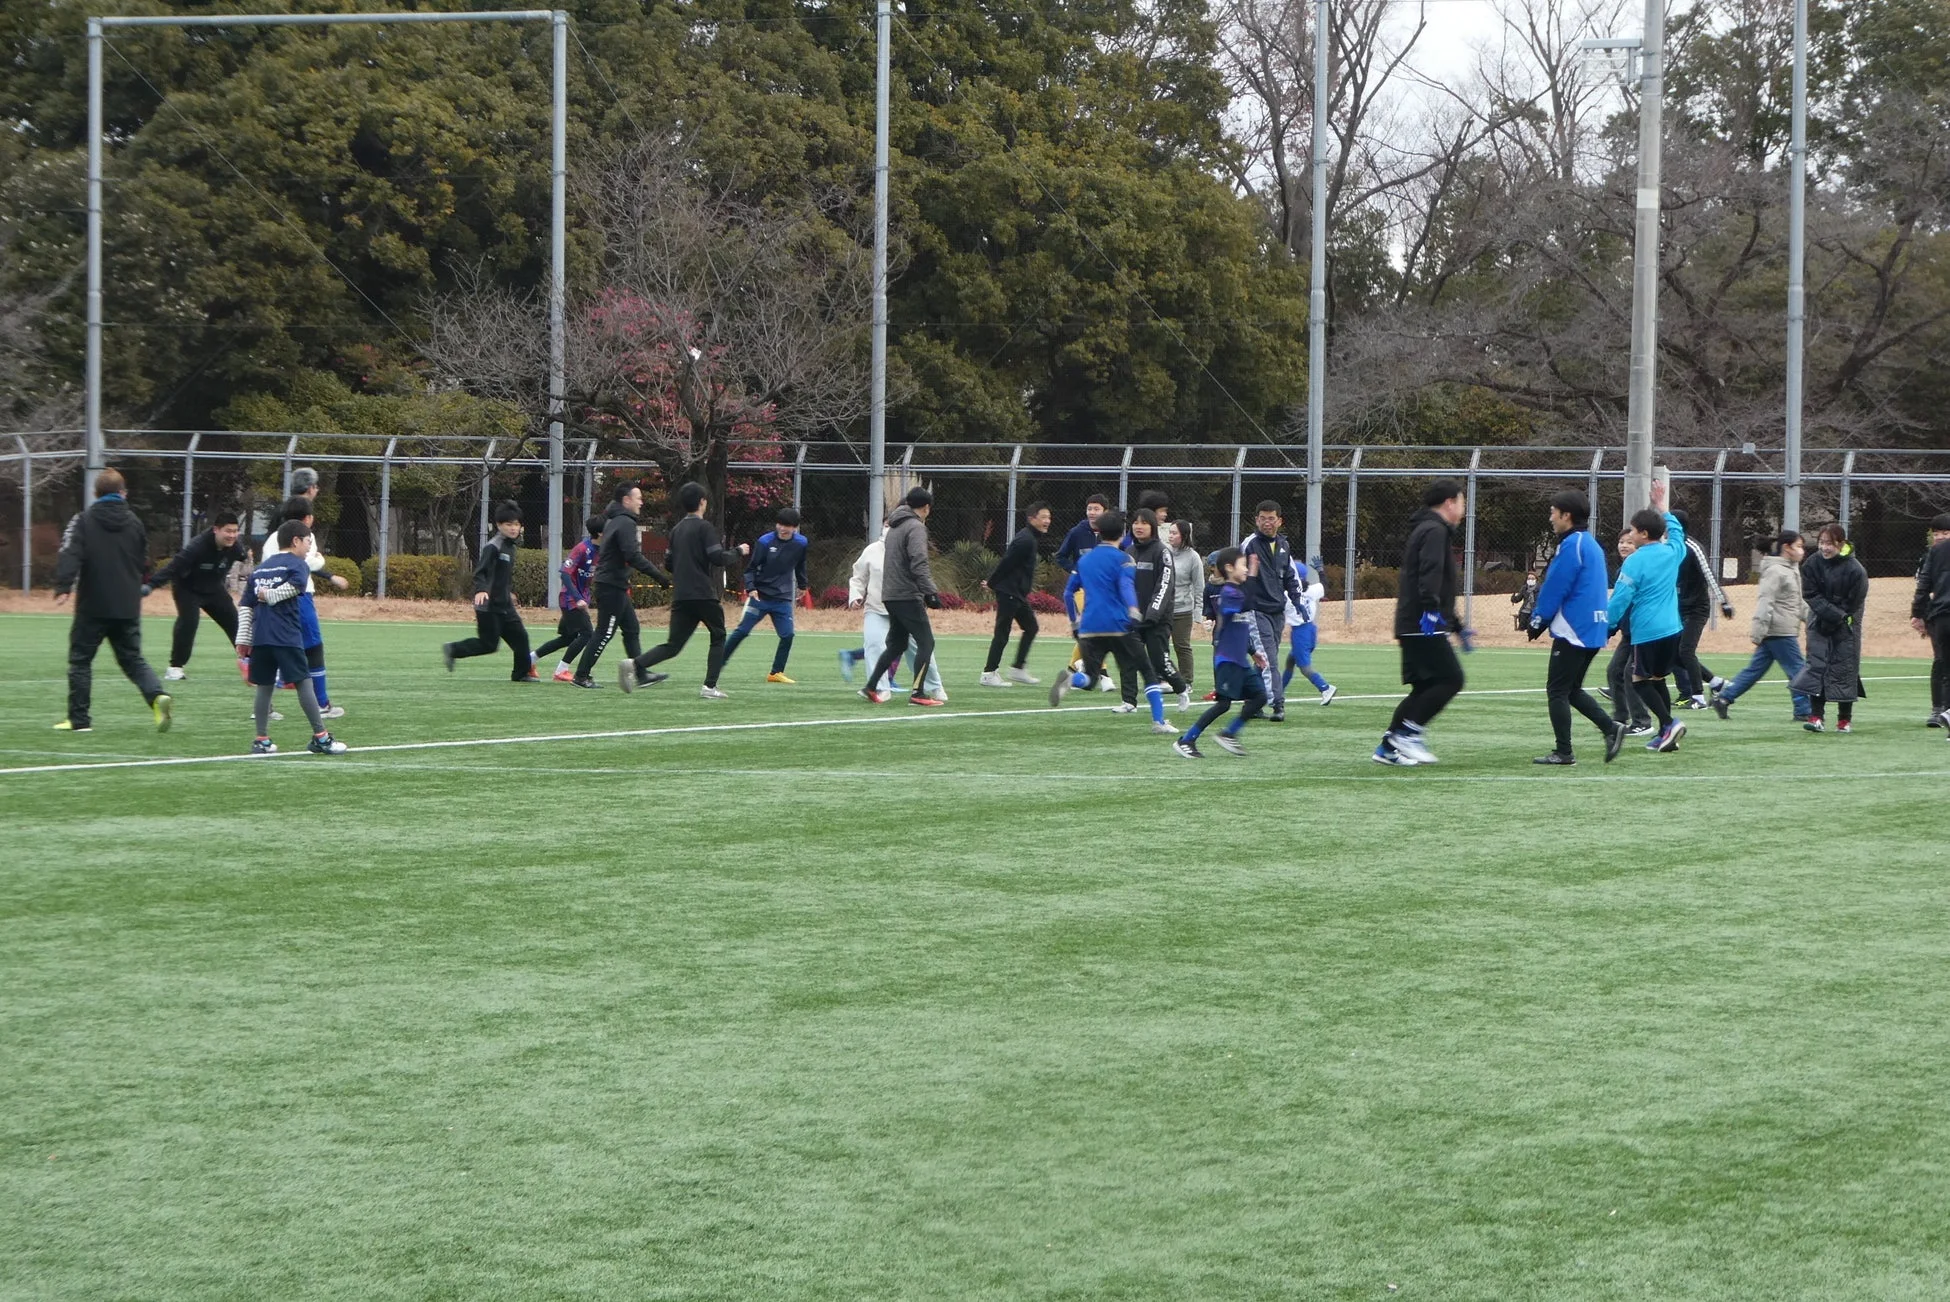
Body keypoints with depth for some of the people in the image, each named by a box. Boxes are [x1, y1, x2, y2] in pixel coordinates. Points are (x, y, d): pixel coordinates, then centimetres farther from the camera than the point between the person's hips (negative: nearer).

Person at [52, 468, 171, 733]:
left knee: (80, 659, 8)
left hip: (93, 605, -4)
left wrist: (63, 587, -26)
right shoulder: (133, 522, 8)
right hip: (128, 606, 4)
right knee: (133, 659, 11)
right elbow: (144, 562, 15)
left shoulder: (84, 520, -4)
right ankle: (156, 695, -15)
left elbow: (71, 555, -18)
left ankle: (79, 719, 8)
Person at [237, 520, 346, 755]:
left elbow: (246, 606, 16)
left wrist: (243, 638, 15)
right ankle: (320, 737, -2)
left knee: (264, 686, 10)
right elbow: (294, 585, -21)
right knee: (304, 683, -2)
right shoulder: (297, 565, 1)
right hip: (287, 637, -6)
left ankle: (262, 741, 8)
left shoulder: (259, 569, 21)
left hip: (260, 638, 6)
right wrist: (271, 596, -9)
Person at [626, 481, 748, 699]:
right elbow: (718, 558, -13)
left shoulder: (676, 530, 14)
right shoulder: (704, 527, -7)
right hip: (704, 595, -6)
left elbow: (669, 562, 19)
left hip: (680, 597, 6)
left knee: (673, 645, 3)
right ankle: (709, 686, 2)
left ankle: (636, 665, -20)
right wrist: (739, 552, 3)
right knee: (718, 637, 12)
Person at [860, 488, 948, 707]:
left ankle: (871, 687, 17)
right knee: (926, 642, -5)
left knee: (896, 644, 18)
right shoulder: (916, 527, -11)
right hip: (907, 596, -9)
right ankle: (918, 693, -10)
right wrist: (931, 592, -22)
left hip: (890, 596, 9)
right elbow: (919, 565, -21)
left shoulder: (895, 527, 18)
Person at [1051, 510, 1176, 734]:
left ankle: (1070, 680, -24)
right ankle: (1158, 722, 0)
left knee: (1090, 675, 11)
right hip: (1118, 626, -4)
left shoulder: (1084, 559, 17)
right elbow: (1126, 584, -18)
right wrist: (1133, 609, -32)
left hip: (1088, 629, 4)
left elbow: (1068, 593, 23)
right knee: (1147, 672, 7)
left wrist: (1074, 621, 35)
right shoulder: (1123, 558, 1)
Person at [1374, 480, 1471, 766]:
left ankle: (1389, 747, 9)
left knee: (1426, 687, 10)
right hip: (1425, 625, -10)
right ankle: (1408, 733, -12)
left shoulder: (1427, 530, 26)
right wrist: (1431, 610, -33)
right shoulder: (1435, 531, -7)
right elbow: (1430, 574, -24)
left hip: (1412, 625, 10)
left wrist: (1458, 628, 36)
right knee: (1451, 678, -11)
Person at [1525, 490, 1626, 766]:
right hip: (1594, 631, 9)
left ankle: (1563, 752, -2)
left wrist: (1538, 621, -3)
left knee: (1557, 690, -2)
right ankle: (1611, 728, 4)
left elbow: (1554, 589, -15)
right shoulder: (1592, 544, 15)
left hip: (1573, 631, -9)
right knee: (1572, 690, 17)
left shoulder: (1571, 546, -14)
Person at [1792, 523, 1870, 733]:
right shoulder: (1812, 564, -7)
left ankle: (1845, 719, 9)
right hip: (1819, 623, 3)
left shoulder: (1855, 570, -17)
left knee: (1844, 667, -1)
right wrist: (1835, 614, -18)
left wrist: (1836, 619, -15)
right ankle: (1816, 717, -6)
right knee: (1816, 664, -5)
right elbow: (1811, 595, -8)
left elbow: (1853, 604, -13)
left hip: (1845, 626, -3)